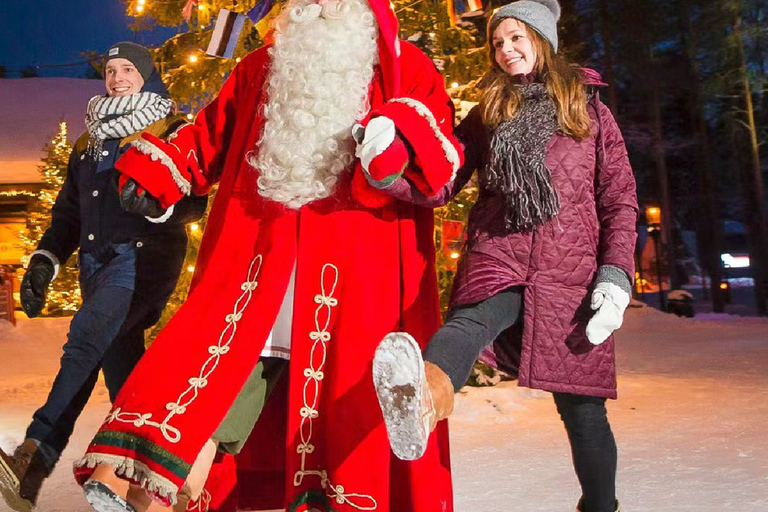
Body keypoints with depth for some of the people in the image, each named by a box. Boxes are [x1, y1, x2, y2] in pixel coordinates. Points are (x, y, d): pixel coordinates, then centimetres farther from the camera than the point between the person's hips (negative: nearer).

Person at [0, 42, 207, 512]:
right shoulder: (88, 143, 25)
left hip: (144, 256, -6)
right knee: (121, 371, 6)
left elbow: (195, 202, -6)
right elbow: (68, 213, 25)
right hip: (96, 263, 6)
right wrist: (45, 260, 11)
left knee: (86, 338, -29)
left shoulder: (173, 132, 6)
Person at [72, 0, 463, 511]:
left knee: (348, 421, -1)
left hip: (353, 287, -2)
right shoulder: (260, 70, 24)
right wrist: (155, 173, 18)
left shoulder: (405, 68, 12)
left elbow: (441, 159, -1)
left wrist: (400, 140, -21)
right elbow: (211, 134, 33)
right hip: (253, 274, 3)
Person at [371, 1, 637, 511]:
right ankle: (424, 397, -63)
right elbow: (440, 185, 5)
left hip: (569, 273, 1)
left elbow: (620, 198, 9)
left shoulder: (589, 109, 15)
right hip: (497, 261, 0)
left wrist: (615, 277, -5)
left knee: (582, 410, 3)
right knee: (470, 320, -34)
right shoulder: (487, 115, 17)